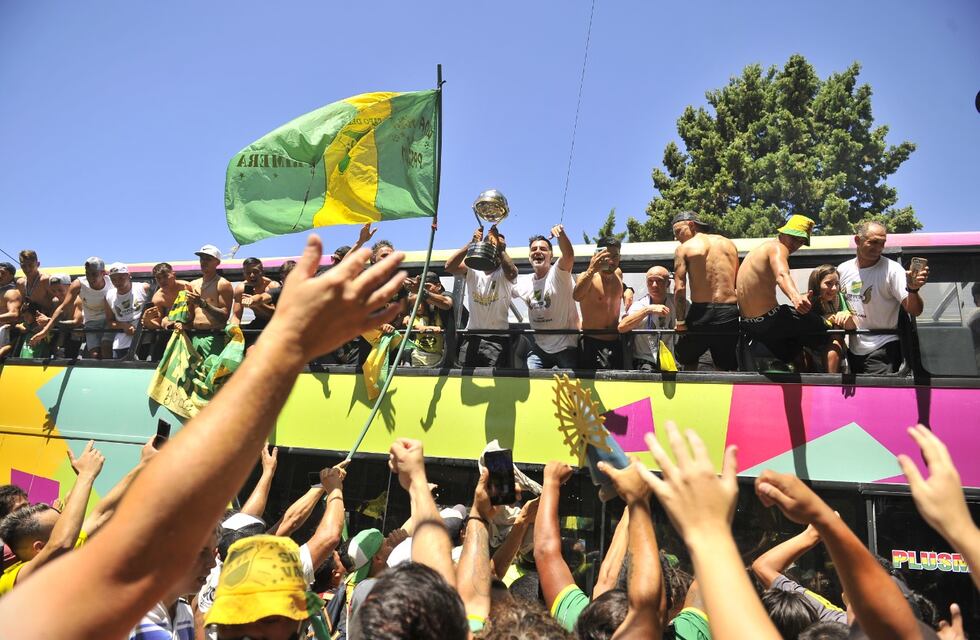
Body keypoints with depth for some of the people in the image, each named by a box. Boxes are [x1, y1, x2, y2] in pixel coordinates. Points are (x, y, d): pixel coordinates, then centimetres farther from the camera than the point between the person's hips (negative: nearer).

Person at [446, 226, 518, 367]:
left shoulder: (503, 273, 1)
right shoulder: (473, 270, 8)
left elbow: (511, 272, -24)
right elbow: (449, 266, -10)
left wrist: (500, 247, -21)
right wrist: (471, 243, -16)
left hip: (497, 339, -2)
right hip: (471, 337, 3)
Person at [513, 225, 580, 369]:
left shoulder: (558, 274, -13)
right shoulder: (524, 286, 6)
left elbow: (569, 256, -35)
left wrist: (561, 235, -53)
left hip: (566, 347, -5)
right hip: (539, 348, 5)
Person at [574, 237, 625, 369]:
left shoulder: (618, 274, 6)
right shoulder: (587, 277, -15)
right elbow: (577, 296, -40)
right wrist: (591, 270, -53)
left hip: (615, 342, 6)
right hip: (592, 343, -6)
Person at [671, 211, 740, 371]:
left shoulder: (684, 248, 1)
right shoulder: (729, 244, 14)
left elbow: (679, 288, -8)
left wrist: (680, 321, -4)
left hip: (702, 312, -4)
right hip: (730, 312, 4)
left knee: (688, 361, 19)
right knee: (727, 368, 15)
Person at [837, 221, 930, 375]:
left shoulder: (892, 269, -12)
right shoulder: (843, 269, 2)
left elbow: (914, 311, -19)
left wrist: (913, 289, -38)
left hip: (883, 349, -5)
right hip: (853, 349, 5)